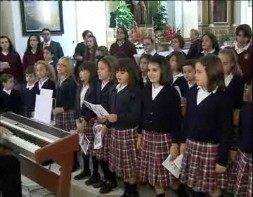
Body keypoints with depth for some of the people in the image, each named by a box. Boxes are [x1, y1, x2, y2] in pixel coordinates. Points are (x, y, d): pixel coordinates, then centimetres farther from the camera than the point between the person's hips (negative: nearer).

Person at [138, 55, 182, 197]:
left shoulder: (172, 92, -10)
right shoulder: (146, 90, 6)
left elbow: (177, 120, -10)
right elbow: (142, 114, 10)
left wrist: (175, 143, -12)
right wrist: (140, 135, 11)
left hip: (164, 138, -5)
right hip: (147, 136, 5)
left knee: (166, 173, 0)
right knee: (155, 173, 10)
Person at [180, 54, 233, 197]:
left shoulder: (223, 98, -14)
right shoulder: (193, 92, 4)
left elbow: (226, 131, -14)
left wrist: (222, 159, -13)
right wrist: (183, 141, 14)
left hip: (211, 148, -5)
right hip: (192, 145, 5)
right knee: (195, 185, 15)